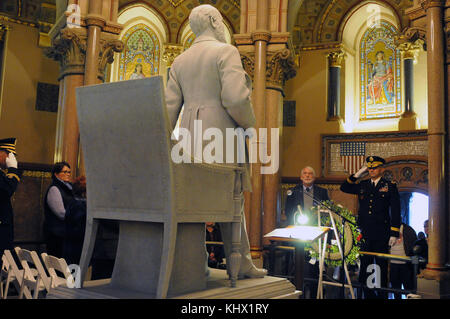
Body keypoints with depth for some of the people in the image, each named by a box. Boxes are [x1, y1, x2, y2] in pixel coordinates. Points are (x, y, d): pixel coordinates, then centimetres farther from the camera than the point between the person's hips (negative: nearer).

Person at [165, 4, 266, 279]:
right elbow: (235, 98, -18)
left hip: (190, 137, 6)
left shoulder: (180, 62, 15)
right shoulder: (226, 52, -3)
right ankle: (240, 264, 10)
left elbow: (170, 107, 9)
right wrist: (250, 123, -2)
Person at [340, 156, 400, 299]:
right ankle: (368, 294, 15)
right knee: (364, 264, 3)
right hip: (364, 232, 3)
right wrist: (357, 174, 3)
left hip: (382, 233, -2)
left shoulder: (390, 186, 4)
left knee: (381, 264, 6)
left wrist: (394, 234, -6)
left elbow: (395, 211, 1)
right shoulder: (362, 185, 13)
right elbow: (344, 188, 11)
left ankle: (382, 295, 16)